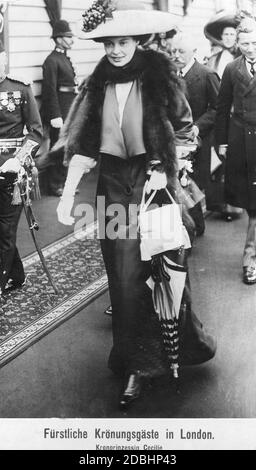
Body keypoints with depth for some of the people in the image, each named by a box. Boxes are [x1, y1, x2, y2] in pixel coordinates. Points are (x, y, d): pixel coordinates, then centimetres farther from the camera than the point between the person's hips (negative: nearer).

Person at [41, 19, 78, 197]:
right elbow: (50, 91, -17)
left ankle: (64, 182, 27)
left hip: (71, 109, 9)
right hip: (60, 110, -9)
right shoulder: (52, 60, -13)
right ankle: (55, 185, 9)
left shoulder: (66, 58, 15)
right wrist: (55, 116, -20)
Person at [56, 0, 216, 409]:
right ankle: (137, 361, 18)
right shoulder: (98, 83, 4)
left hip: (152, 180, -3)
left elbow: (186, 133, 2)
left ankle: (139, 364, 17)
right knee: (123, 274, 4)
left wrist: (162, 169, -11)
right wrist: (68, 192, -6)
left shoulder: (159, 77, -4)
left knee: (137, 272, -1)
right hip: (114, 181, 3)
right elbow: (83, 143, 2)